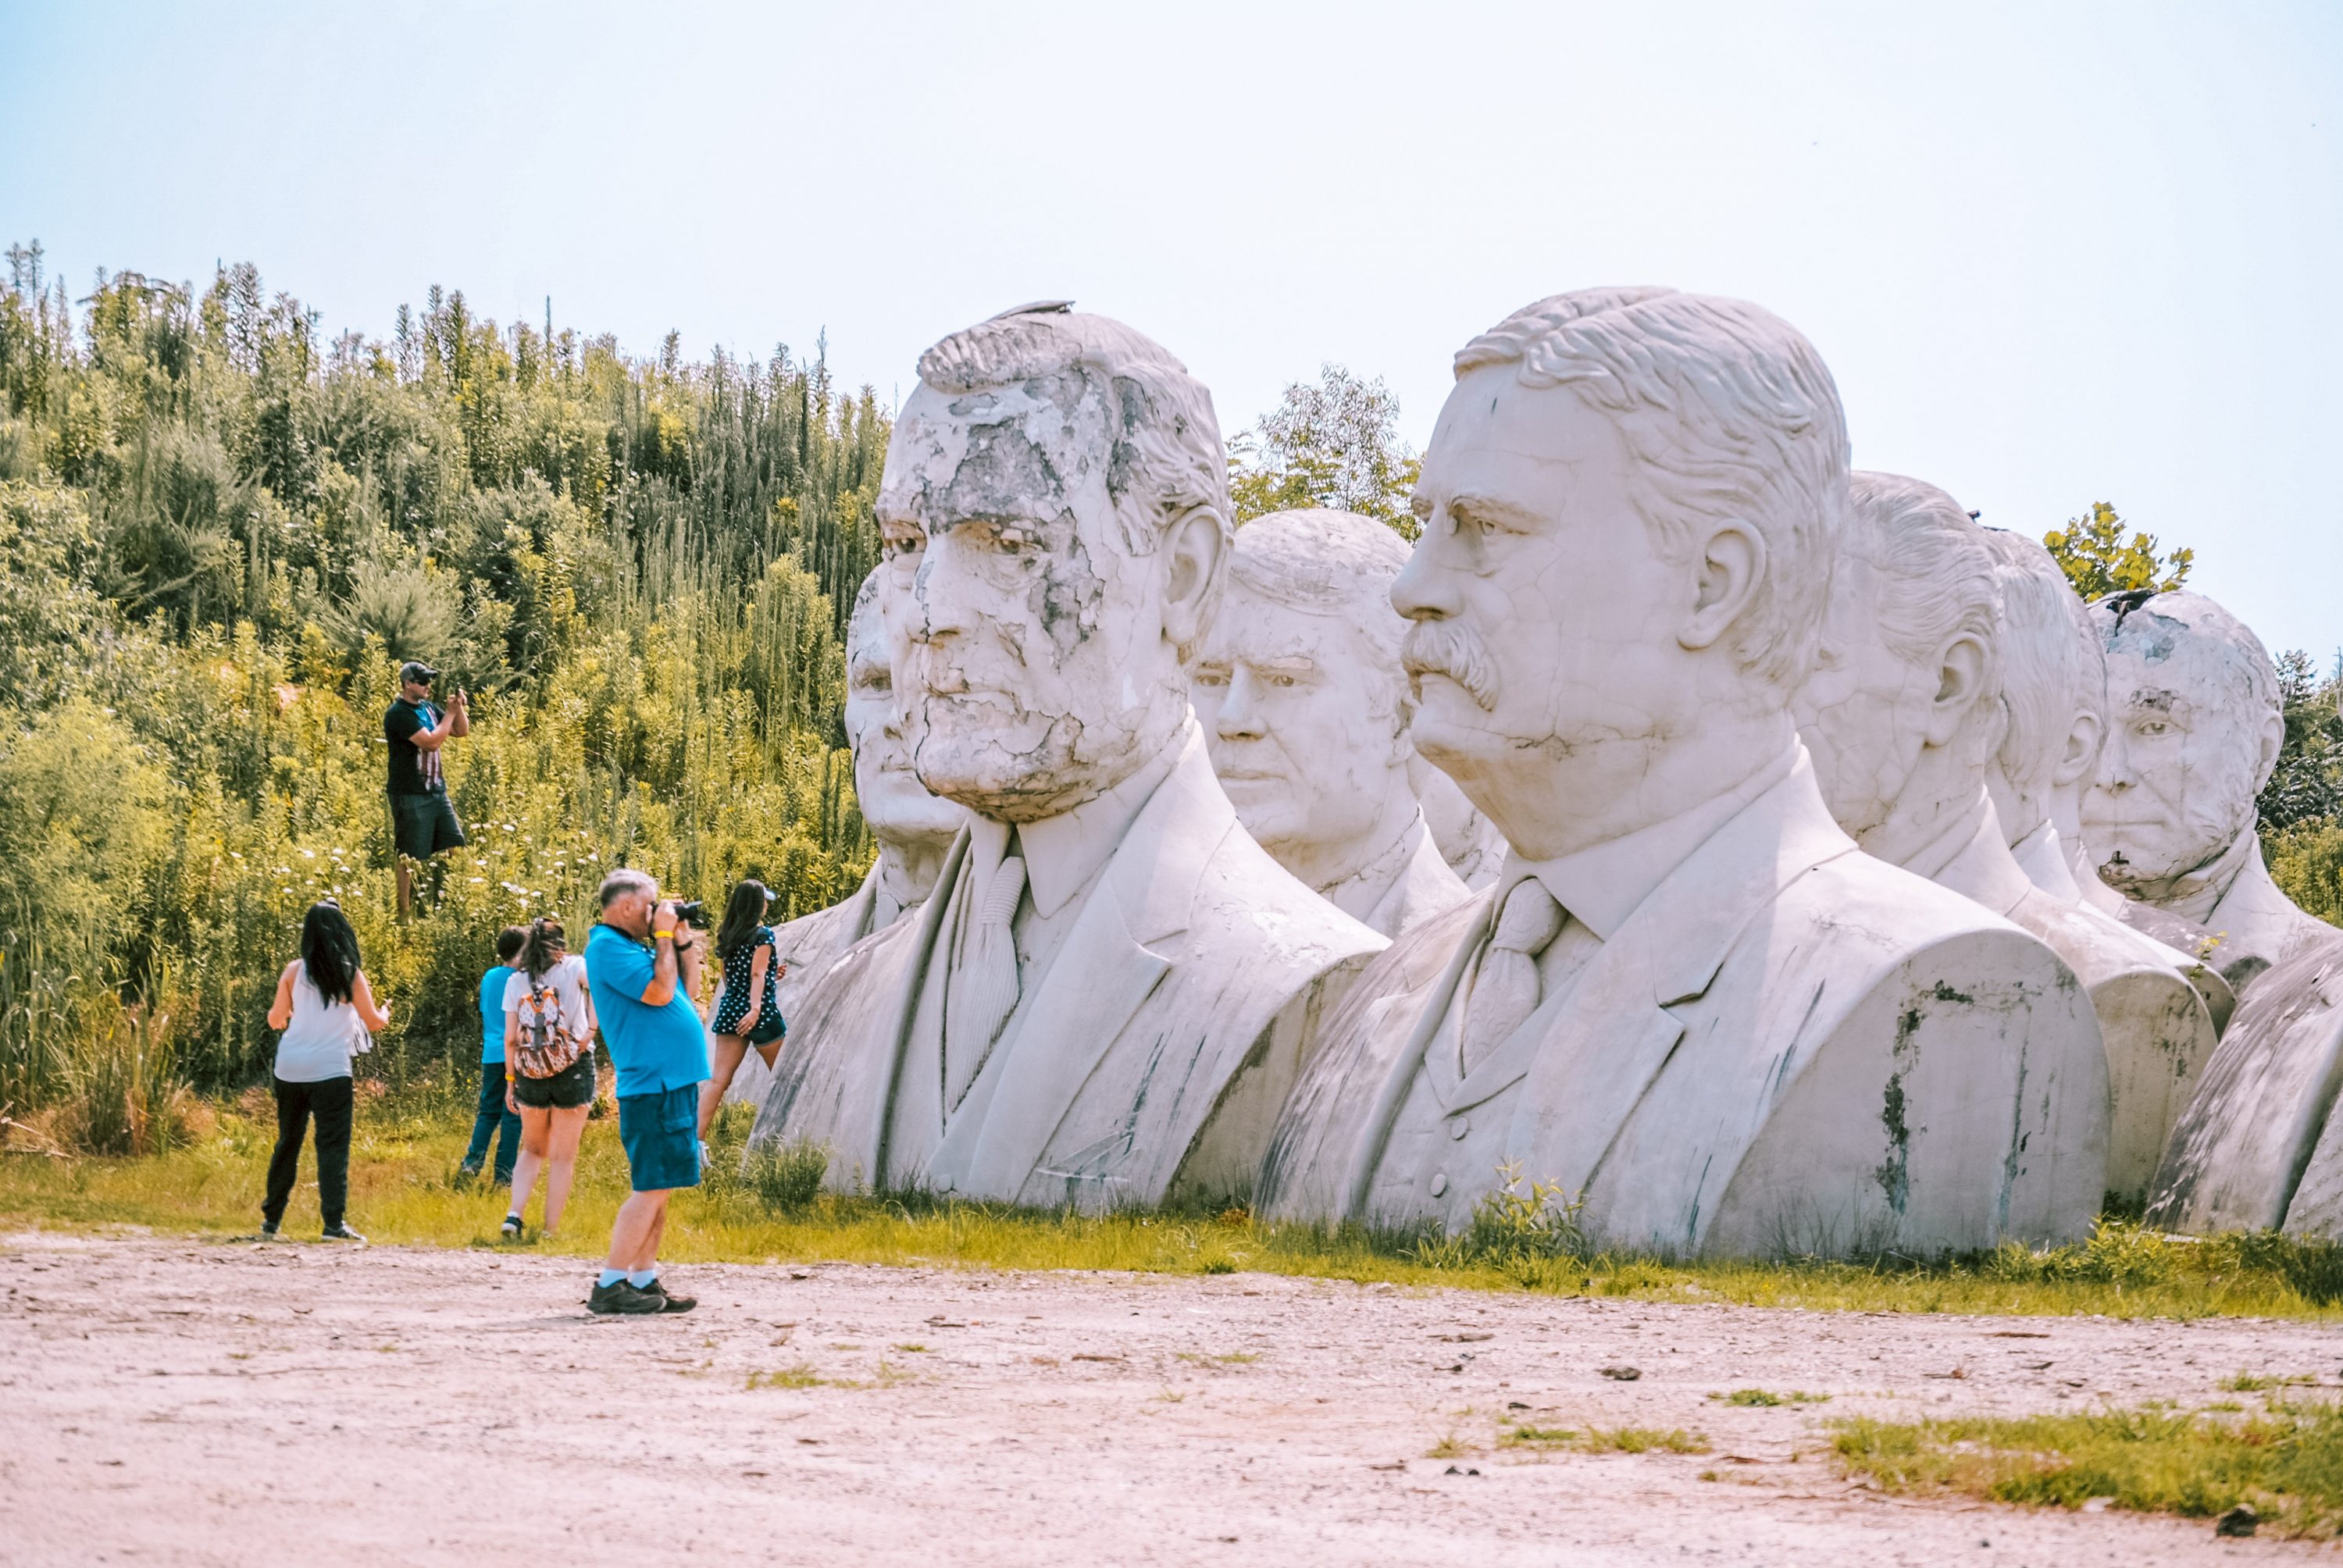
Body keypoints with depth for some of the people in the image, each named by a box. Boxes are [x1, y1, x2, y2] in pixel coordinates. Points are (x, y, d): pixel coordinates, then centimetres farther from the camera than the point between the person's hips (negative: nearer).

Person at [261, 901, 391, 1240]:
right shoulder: (350, 975, -3)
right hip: (330, 1069, -3)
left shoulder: (295, 971, 2)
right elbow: (373, 1023, 5)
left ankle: (271, 1219, 23)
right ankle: (333, 1222, -14)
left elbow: (275, 1019, 9)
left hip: (290, 1069, 3)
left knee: (287, 1142, 16)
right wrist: (384, 1015, 28)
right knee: (333, 1146, -3)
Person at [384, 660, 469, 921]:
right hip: (410, 796, -8)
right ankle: (405, 911, 6)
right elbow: (431, 742, -24)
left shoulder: (428, 707, 10)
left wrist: (459, 707, -3)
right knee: (408, 856, -1)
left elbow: (461, 732, 14)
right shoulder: (398, 714, -16)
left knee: (454, 847, 6)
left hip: (436, 791, 8)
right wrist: (450, 712, -17)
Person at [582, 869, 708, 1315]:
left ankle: (644, 1280, 14)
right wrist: (665, 937, -9)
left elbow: (688, 990, 23)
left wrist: (682, 940, 13)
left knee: (659, 1188, 11)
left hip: (675, 1082, 10)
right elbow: (659, 992, -20)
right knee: (651, 1188, -11)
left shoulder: (635, 946, 18)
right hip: (652, 1083, -10)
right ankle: (610, 1287, -10)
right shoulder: (608, 948, -11)